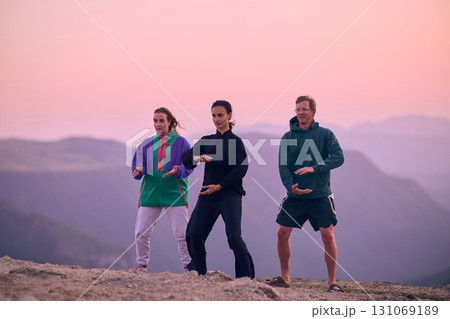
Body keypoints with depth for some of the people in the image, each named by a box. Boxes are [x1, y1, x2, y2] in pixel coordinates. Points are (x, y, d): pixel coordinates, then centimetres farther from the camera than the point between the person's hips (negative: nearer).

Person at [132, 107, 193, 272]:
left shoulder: (180, 142, 3)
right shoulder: (147, 144, 11)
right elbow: (138, 163, 13)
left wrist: (177, 171, -22)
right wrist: (137, 171, -10)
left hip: (174, 194, -3)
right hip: (150, 193, 3)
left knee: (182, 233, -6)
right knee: (141, 232, 0)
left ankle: (188, 265, 6)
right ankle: (142, 263, 17)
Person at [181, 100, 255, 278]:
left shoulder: (235, 141, 0)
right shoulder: (206, 141, 15)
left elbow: (240, 168, -9)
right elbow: (186, 158, 6)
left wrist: (219, 186, -13)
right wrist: (196, 158, -17)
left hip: (230, 194, -5)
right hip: (208, 194, 5)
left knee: (234, 236, -15)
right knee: (193, 235, -1)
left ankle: (247, 275, -5)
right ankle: (198, 272, 15)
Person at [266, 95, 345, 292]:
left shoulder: (325, 134, 0)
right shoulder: (288, 137, 5)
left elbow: (338, 157, -11)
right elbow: (283, 166, -1)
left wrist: (315, 168, -25)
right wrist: (290, 186, -20)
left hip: (320, 196, -2)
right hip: (295, 196, 2)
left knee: (328, 236, -9)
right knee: (282, 234, -2)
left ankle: (332, 281, 2)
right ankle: (285, 277, 15)